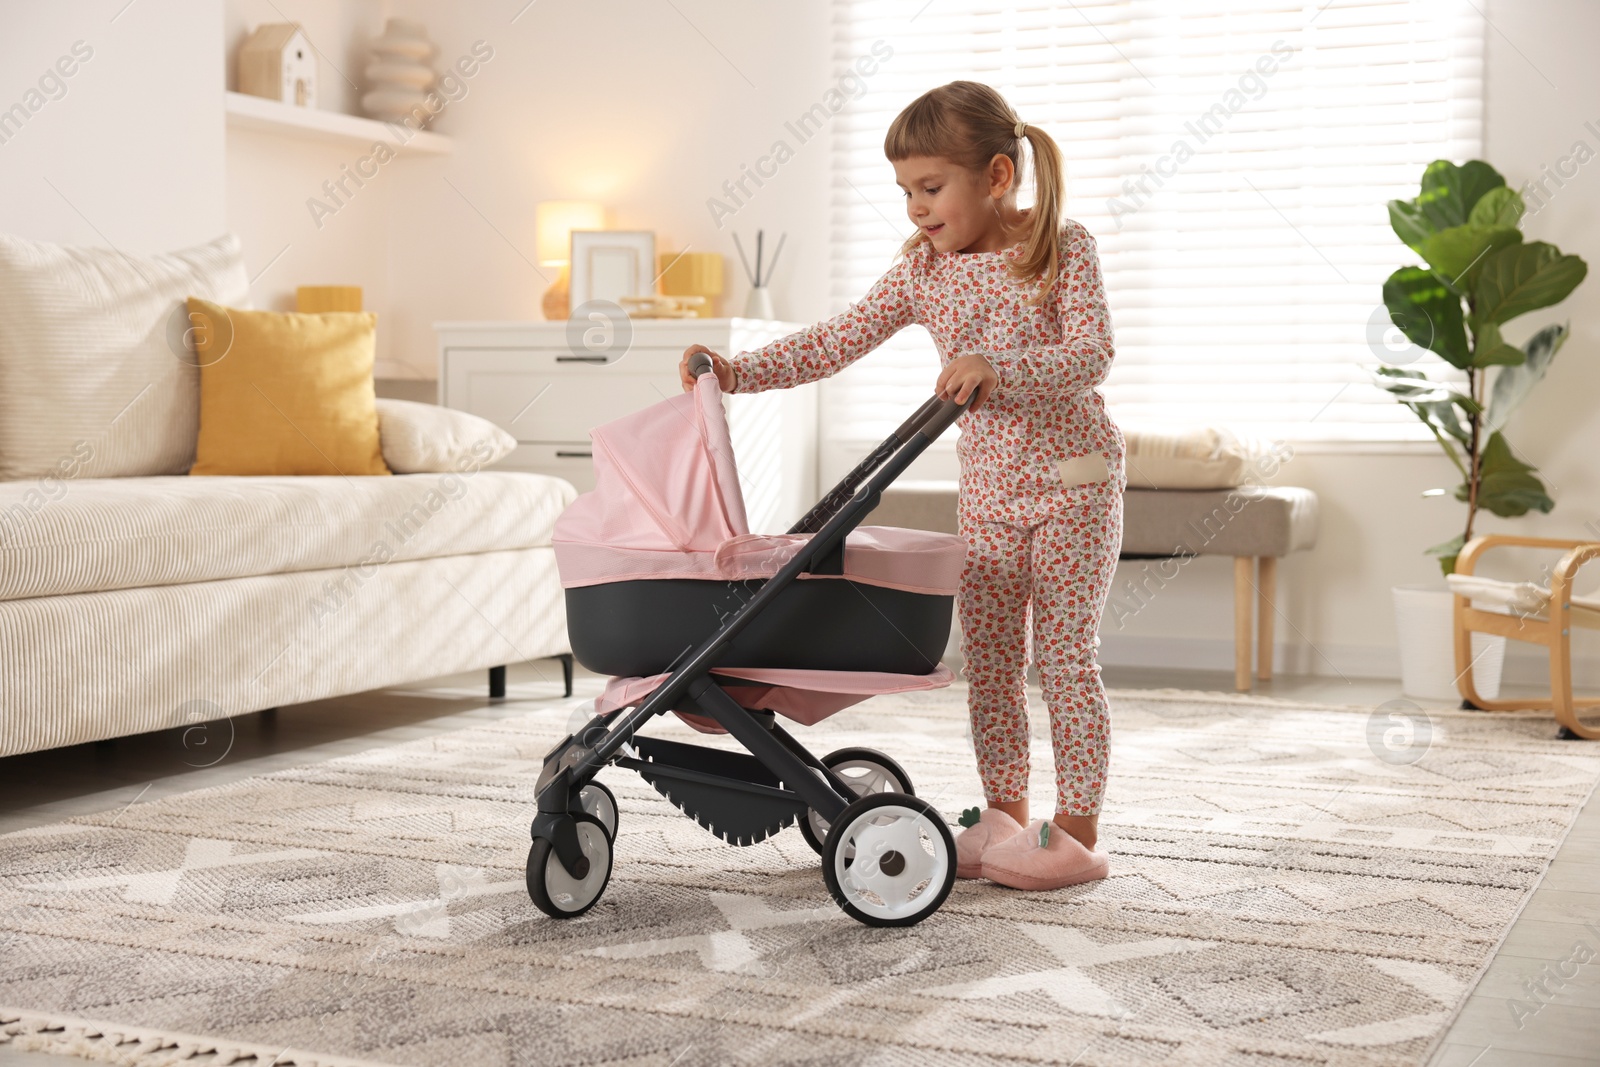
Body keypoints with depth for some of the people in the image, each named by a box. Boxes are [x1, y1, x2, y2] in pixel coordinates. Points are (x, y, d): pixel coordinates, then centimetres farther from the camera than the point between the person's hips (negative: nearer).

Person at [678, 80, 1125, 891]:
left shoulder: (1064, 249, -10)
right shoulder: (922, 270, 3)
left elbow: (1091, 354, -21)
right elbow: (837, 343, 1)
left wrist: (996, 367, -37)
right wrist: (737, 373, -10)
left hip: (1073, 481, -5)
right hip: (986, 488, 5)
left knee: (1064, 657, -3)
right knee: (987, 659, 8)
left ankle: (1077, 832, 5)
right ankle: (1005, 817, 19)